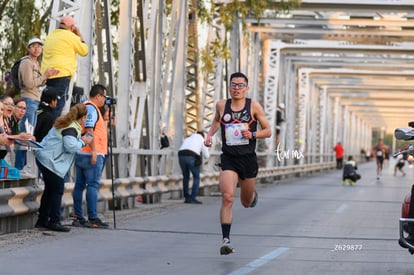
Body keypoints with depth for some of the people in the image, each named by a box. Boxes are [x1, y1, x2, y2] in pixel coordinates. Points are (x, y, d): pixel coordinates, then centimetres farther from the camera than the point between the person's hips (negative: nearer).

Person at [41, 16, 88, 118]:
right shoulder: (70, 36, -2)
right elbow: (84, 51, 8)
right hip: (62, 74, -7)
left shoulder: (50, 36, 20)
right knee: (59, 106, -12)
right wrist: (80, 36, 17)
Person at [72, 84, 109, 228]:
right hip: (92, 154, -10)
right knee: (93, 185, -9)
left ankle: (78, 217, 10)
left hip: (80, 153, 10)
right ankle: (93, 218, -11)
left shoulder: (83, 107, 20)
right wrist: (93, 151, -21)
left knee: (79, 184, 8)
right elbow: (89, 130, -19)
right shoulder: (91, 108, -11)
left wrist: (105, 124, 23)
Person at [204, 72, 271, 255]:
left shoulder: (254, 106, -3)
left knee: (246, 203, 15)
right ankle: (226, 240, -18)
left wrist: (253, 134, -16)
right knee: (227, 198, -19)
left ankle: (252, 195, 54)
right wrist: (209, 135, 7)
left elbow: (268, 131, 2)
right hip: (229, 159, 0)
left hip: (248, 159, 0)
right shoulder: (221, 105, 2)